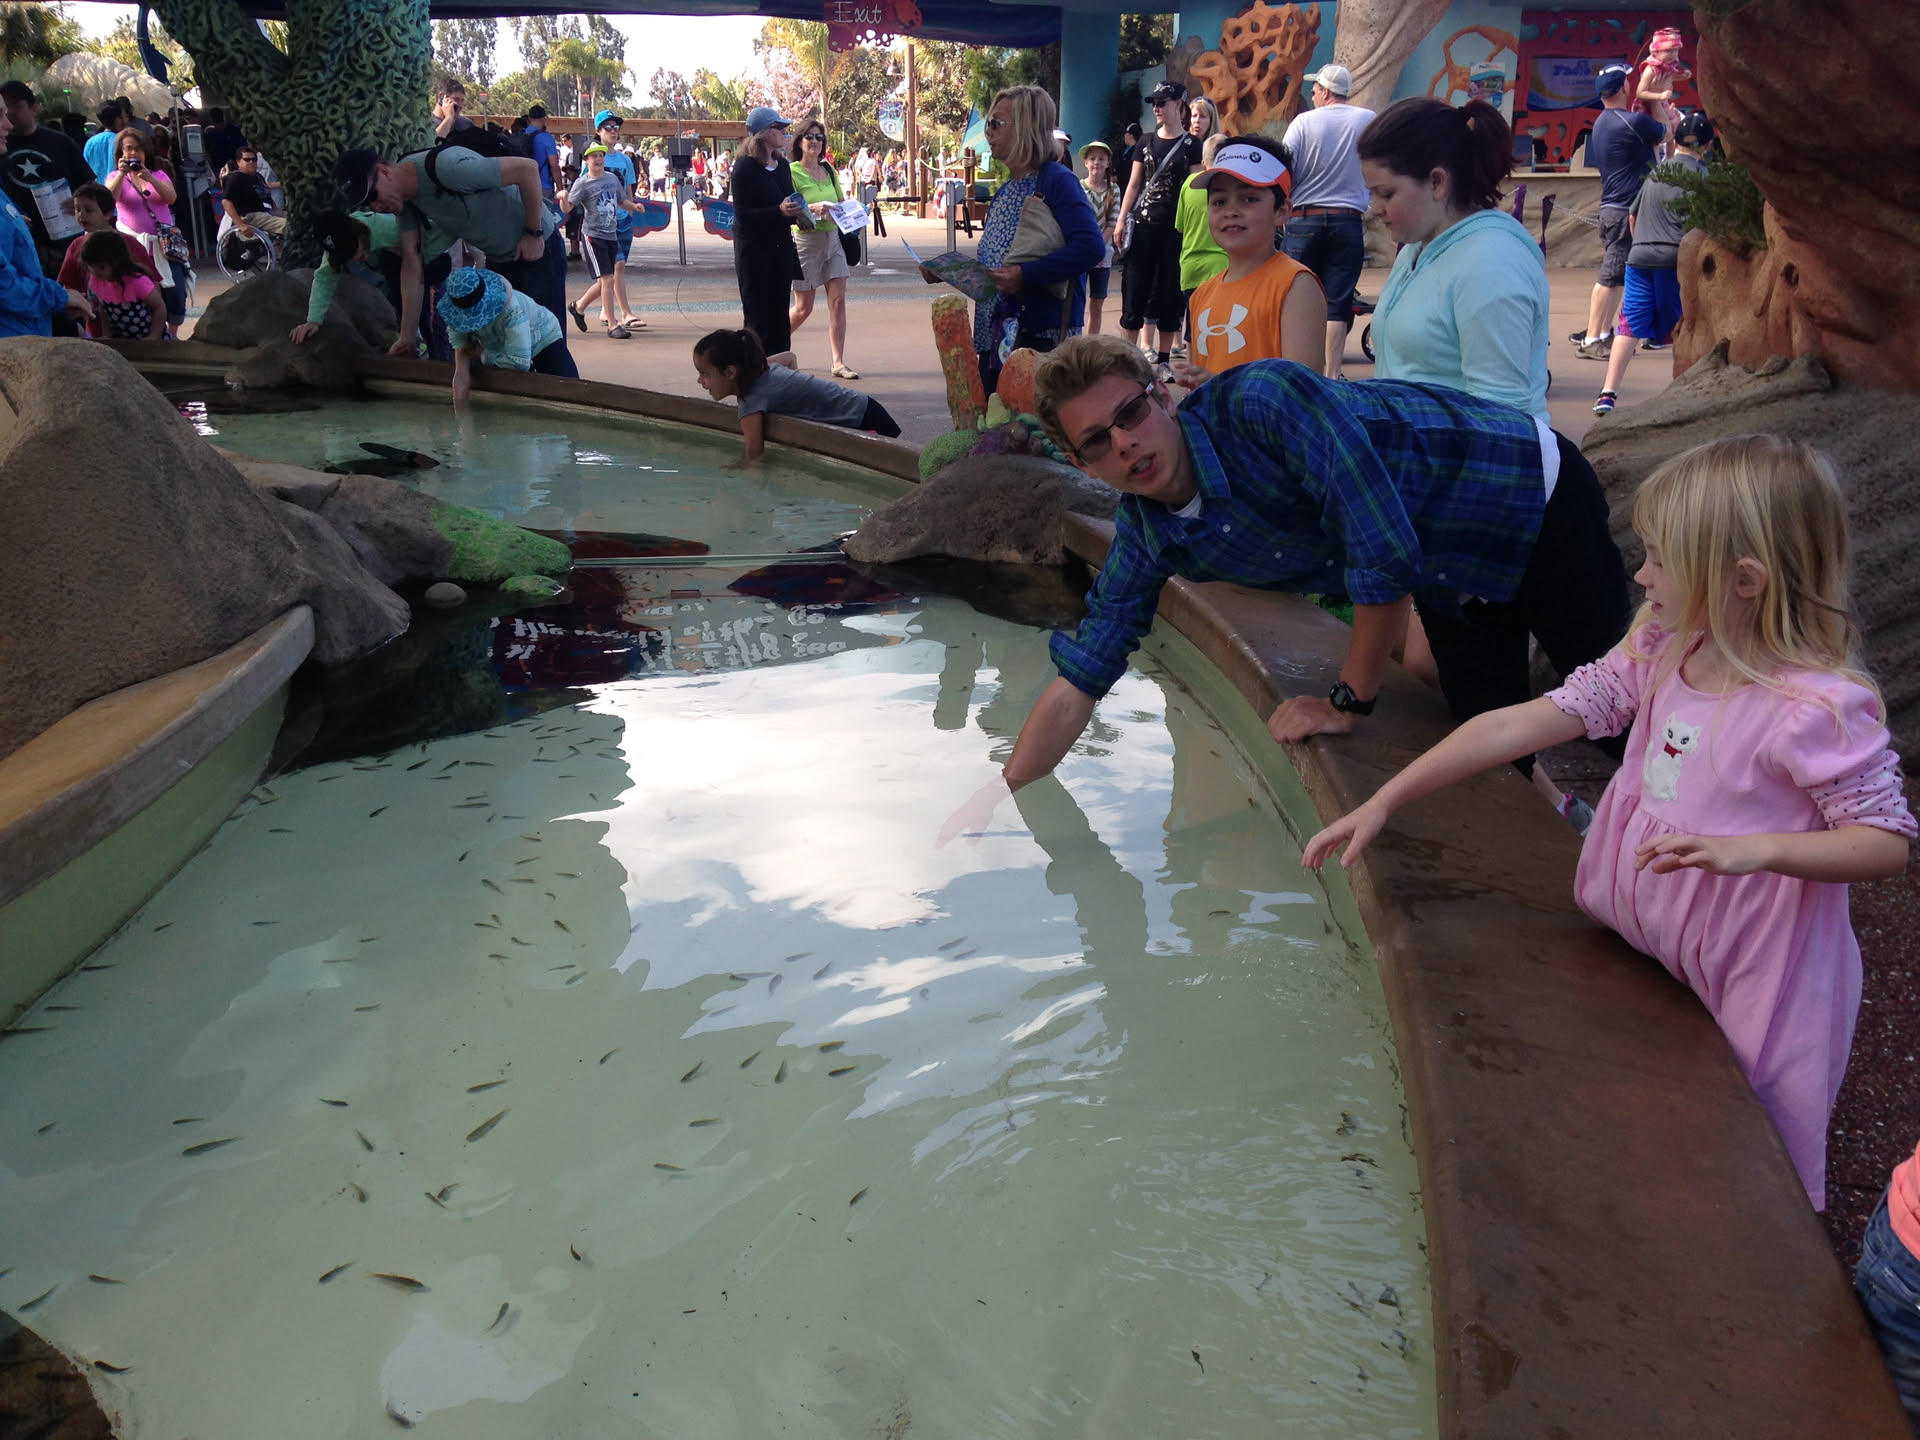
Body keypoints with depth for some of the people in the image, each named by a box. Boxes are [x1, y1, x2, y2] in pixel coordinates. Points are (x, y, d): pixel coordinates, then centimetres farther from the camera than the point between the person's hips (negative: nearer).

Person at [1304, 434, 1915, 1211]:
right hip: (1645, 970, 6)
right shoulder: (1658, 656, -4)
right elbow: (1520, 724, -6)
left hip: (1747, 998, -6)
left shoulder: (1817, 709, -23)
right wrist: (1384, 800, -8)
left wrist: (1756, 848, -34)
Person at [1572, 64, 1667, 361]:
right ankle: (1591, 340, -8)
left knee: (1613, 276, 14)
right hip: (1627, 209, -10)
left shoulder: (1601, 123, 14)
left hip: (1611, 208, 10)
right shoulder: (1633, 121, -14)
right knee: (1611, 277, -8)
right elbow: (1665, 133, 4)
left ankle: (1603, 334, 18)